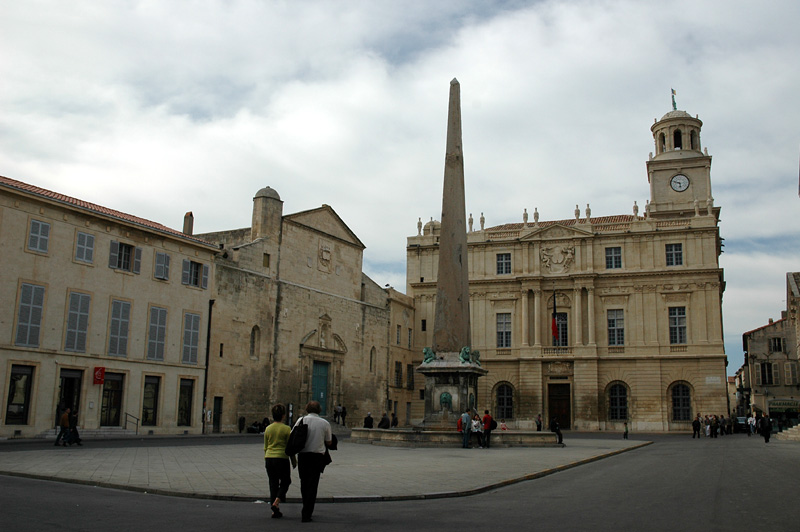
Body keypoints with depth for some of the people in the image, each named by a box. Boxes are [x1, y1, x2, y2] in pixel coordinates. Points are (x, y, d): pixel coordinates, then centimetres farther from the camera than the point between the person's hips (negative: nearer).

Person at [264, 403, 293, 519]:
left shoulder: (268, 428, 5)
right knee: (285, 482, 12)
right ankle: (276, 503, -8)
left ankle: (275, 511, 11)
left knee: (273, 484, 11)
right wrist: (293, 461, 5)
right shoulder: (286, 429, -8)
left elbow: (265, 447, 12)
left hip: (269, 458, 4)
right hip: (282, 458, -4)